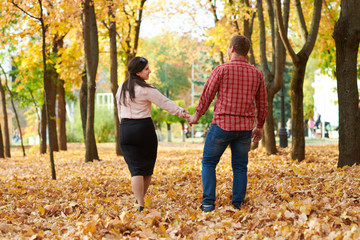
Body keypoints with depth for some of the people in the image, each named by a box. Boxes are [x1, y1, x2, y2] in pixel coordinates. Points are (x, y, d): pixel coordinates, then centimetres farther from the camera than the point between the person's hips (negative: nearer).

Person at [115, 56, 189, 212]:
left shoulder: (121, 89, 10)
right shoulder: (145, 89, -10)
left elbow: (120, 111, 15)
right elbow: (164, 102, -10)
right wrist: (181, 112, -5)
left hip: (126, 129, 5)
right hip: (144, 129, -5)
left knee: (136, 169, 1)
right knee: (147, 168, 13)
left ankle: (140, 205, -9)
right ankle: (140, 199, 24)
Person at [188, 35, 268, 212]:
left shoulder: (221, 70, -9)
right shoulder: (256, 73, 3)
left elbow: (207, 96, -3)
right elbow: (263, 104, 9)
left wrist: (197, 115, 13)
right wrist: (259, 127, 21)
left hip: (222, 125, -3)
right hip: (244, 128, 3)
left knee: (209, 163, 10)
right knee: (240, 167, 12)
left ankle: (208, 203, 1)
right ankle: (237, 205, 8)